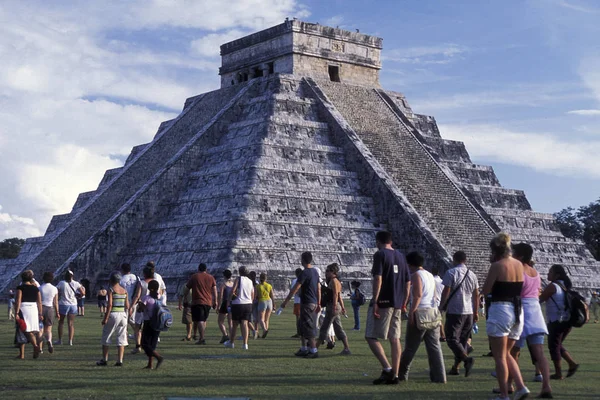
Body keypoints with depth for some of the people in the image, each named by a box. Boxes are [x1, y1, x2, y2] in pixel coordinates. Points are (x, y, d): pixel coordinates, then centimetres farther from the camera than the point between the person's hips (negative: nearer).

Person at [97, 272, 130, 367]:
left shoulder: (111, 290, -8)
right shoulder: (124, 290, 8)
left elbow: (110, 305, -15)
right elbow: (127, 306, 8)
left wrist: (105, 318, -14)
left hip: (113, 314, -5)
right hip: (123, 314, 5)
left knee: (106, 338, 8)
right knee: (121, 339, 6)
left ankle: (104, 359, 10)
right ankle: (120, 361, 2)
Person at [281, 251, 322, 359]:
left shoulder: (304, 273, -15)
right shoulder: (315, 272, 10)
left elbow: (294, 289, -16)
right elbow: (319, 289, 14)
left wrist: (285, 302, -11)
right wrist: (318, 304, 19)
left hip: (307, 304, -9)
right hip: (314, 303, 9)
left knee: (309, 328, -5)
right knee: (301, 326, 17)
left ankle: (313, 351, -4)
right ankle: (304, 349, 20)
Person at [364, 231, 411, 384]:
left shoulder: (380, 255, -6)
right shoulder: (401, 256, 15)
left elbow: (378, 279, -16)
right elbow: (408, 282, 15)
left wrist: (375, 302, -17)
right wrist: (404, 303, 20)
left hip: (383, 302, -7)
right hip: (397, 304, 7)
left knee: (371, 337, -1)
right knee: (395, 339, 9)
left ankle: (387, 368, -13)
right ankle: (394, 375, 7)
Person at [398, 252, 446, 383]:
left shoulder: (416, 275, -7)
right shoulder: (430, 275, 18)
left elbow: (418, 295, -18)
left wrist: (411, 312, -20)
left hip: (420, 312, -7)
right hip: (433, 312, 7)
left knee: (410, 346, 2)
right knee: (434, 345, 4)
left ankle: (401, 374, 11)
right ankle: (439, 376, -1)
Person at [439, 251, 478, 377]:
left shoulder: (451, 273, -7)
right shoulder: (472, 275, 10)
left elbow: (446, 292, -11)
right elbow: (476, 295, 12)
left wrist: (441, 307, -2)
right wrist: (476, 312, 18)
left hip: (454, 311, -6)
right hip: (469, 312, 6)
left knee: (452, 339, -4)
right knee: (463, 340, 13)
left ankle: (467, 358, -26)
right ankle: (455, 367, 16)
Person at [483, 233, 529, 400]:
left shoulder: (497, 266, -11)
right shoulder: (519, 265, 9)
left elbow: (486, 290, -5)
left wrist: (492, 265, 1)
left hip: (500, 310, -7)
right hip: (517, 312, 7)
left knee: (499, 357, 2)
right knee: (506, 353, 18)